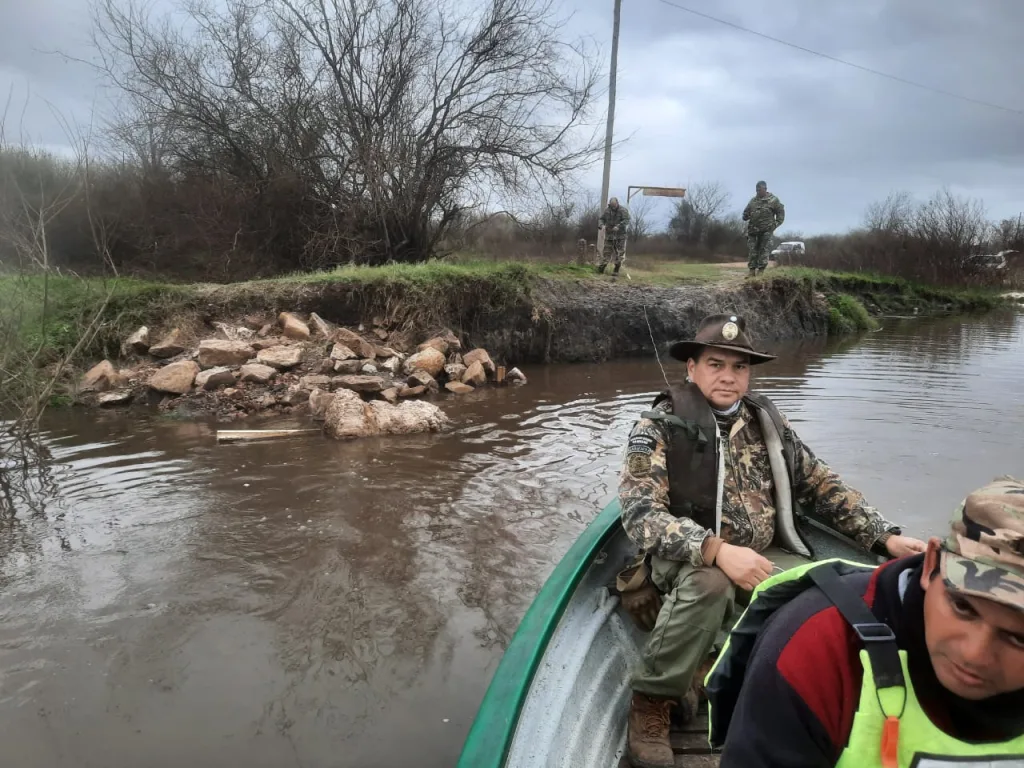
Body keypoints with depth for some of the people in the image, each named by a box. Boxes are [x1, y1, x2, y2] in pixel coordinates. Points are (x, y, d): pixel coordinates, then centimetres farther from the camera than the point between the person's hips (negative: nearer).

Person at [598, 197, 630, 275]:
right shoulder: (607, 210, 6)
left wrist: (618, 226, -29)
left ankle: (616, 270, 6)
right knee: (606, 252, 5)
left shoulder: (623, 210, -7)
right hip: (609, 235, 3)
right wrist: (602, 224, -13)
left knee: (619, 253, -2)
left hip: (620, 236, -3)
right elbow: (601, 219, 10)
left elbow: (626, 221, -15)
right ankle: (601, 269, 10)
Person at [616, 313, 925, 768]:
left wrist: (884, 537, 1)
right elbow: (640, 513, -20)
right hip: (688, 563, -5)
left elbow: (822, 485, 12)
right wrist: (717, 550, -32)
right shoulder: (659, 427, -10)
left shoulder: (767, 422, 7)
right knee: (709, 584, -37)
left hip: (762, 560, 5)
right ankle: (653, 700, -16)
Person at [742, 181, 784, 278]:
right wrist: (745, 216, 3)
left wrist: (775, 224, -7)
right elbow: (746, 212, 25)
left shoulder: (773, 200, 3)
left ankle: (761, 270, -4)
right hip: (752, 229, 4)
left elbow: (781, 213, 4)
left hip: (766, 230, -4)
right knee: (752, 250, 0)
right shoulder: (753, 200, 16)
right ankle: (752, 270, 2)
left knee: (764, 250, -5)